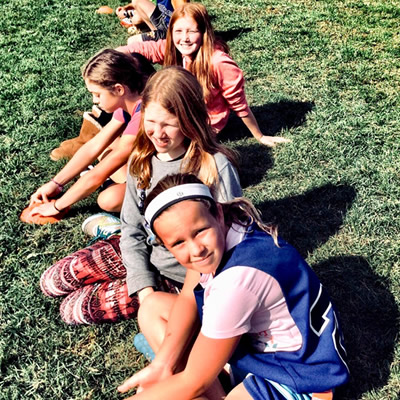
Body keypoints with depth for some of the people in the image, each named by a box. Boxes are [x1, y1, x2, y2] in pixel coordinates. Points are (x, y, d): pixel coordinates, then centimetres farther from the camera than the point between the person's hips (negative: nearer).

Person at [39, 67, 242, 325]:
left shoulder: (216, 167, -26)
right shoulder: (142, 160, -7)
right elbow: (132, 229, -3)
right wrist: (143, 287, -14)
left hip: (179, 275, -6)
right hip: (143, 256, 6)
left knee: (75, 309, -7)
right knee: (52, 281, 5)